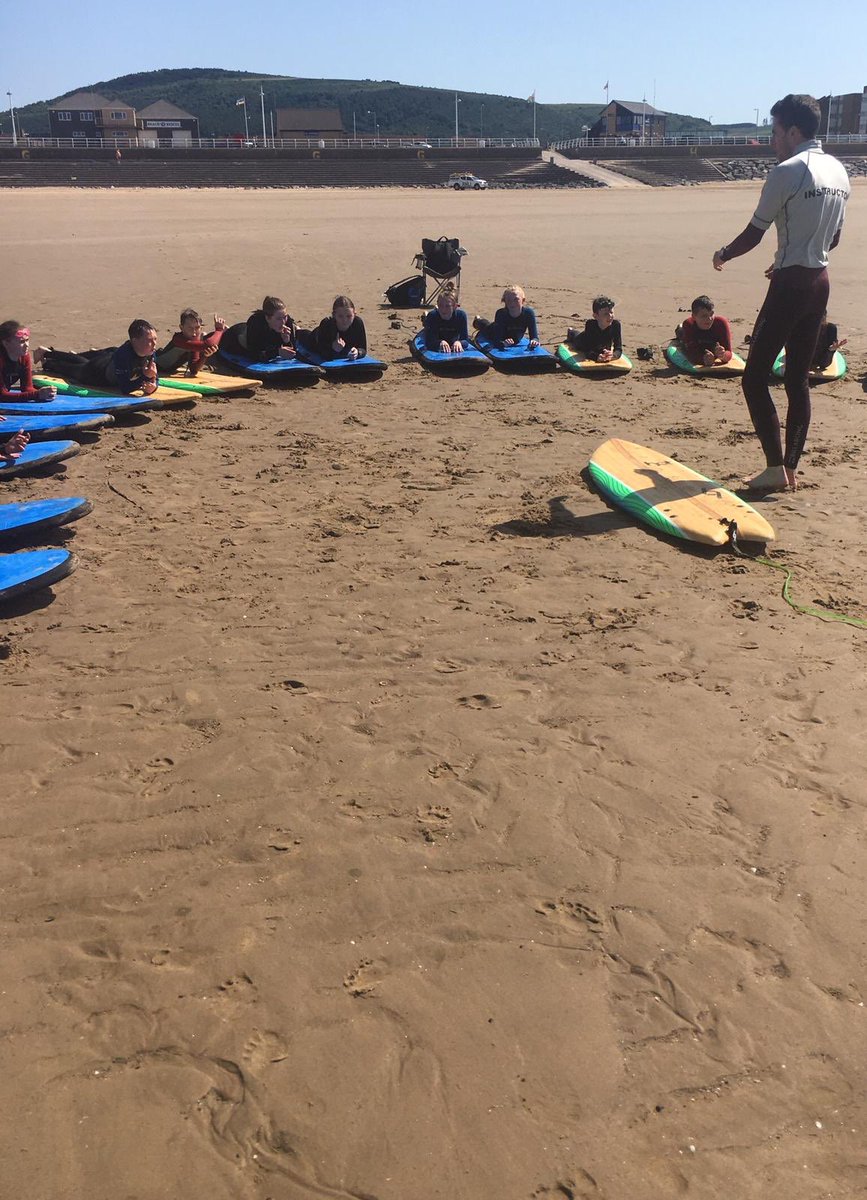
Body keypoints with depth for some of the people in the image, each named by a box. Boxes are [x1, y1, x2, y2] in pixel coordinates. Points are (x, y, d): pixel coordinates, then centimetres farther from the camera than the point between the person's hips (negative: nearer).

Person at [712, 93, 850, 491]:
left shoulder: (787, 171, -13)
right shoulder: (839, 171, 13)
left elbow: (753, 234, -9)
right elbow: (834, 238, 18)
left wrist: (722, 255, 9)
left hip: (790, 284, -8)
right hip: (820, 282, 8)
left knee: (755, 377, -4)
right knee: (799, 380, 11)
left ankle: (775, 467, -9)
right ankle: (791, 468, 13)